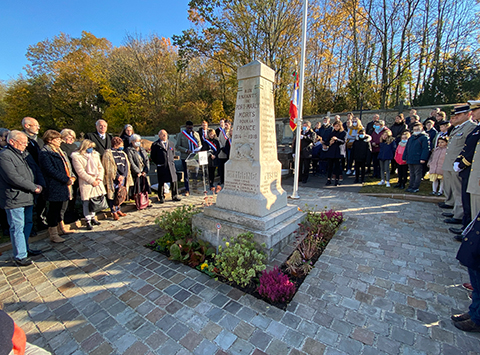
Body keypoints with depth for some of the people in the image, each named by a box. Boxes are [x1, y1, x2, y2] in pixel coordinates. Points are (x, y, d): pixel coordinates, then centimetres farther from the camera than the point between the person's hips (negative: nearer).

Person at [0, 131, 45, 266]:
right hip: (14, 199, -8)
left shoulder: (25, 154, 13)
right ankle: (20, 256, 12)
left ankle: (25, 249, 32)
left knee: (28, 224, 18)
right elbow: (13, 177, -21)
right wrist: (34, 188, -16)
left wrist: (40, 184, -4)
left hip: (28, 197, 8)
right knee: (17, 228, 1)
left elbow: (37, 170, 13)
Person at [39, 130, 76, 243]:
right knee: (55, 209, 1)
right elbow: (51, 170, -19)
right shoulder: (45, 153, -11)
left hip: (64, 186, 9)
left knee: (62, 208, 17)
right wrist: (66, 179, -20)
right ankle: (53, 234, 12)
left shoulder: (59, 151, 17)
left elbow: (67, 165, 18)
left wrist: (72, 176, 2)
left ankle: (61, 227, 31)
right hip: (55, 187, -9)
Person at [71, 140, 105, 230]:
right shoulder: (76, 156, -6)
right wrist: (91, 180, -13)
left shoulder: (95, 154, 12)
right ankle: (88, 221, 11)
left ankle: (93, 217, 24)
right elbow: (80, 172, -12)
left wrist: (99, 178, -4)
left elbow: (100, 167, 10)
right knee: (87, 202, 0)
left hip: (97, 181, 5)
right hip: (86, 183, -5)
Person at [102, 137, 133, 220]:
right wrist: (117, 176, -12)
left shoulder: (123, 153, 14)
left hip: (122, 178, 5)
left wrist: (123, 176, -4)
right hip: (113, 179, -5)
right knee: (112, 195, 1)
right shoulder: (108, 153, -3)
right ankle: (114, 212, 11)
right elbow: (109, 168, -9)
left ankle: (118, 210, 24)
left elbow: (126, 166, 8)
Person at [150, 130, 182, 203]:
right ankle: (161, 198, 16)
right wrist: (158, 163, 2)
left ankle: (174, 196, 17)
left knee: (174, 181, 5)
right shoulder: (155, 145, -1)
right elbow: (152, 156, 4)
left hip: (171, 166, 4)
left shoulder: (171, 143, 12)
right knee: (161, 183, 3)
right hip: (161, 167, -3)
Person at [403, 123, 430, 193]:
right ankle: (411, 187, 19)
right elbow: (406, 148, 19)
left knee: (417, 174, 0)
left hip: (417, 160, -7)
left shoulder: (424, 137, -4)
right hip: (410, 160, 7)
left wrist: (423, 158, -20)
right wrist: (404, 157, 13)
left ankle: (415, 188, 3)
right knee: (412, 174, 13)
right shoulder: (411, 138, 17)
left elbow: (426, 149, -12)